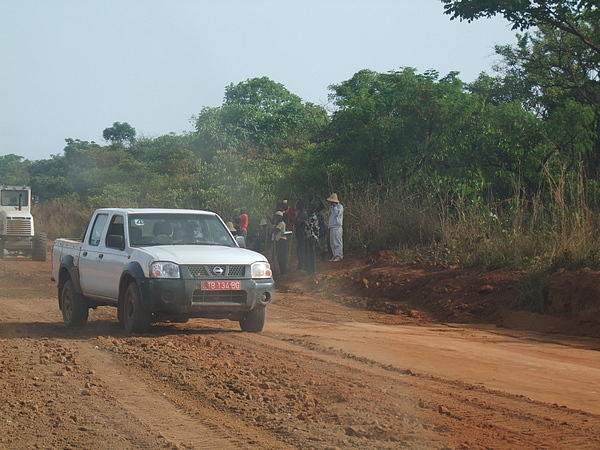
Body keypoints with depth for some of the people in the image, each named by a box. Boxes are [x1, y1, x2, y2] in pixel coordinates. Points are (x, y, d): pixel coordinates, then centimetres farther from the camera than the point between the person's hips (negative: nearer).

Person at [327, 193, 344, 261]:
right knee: (332, 243, 8)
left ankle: (339, 256, -10)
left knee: (338, 242, -10)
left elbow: (337, 213, -22)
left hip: (337, 227, -9)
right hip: (332, 227, 9)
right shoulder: (333, 207, 21)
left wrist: (335, 206, -13)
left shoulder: (340, 206, -5)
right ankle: (335, 255, 11)